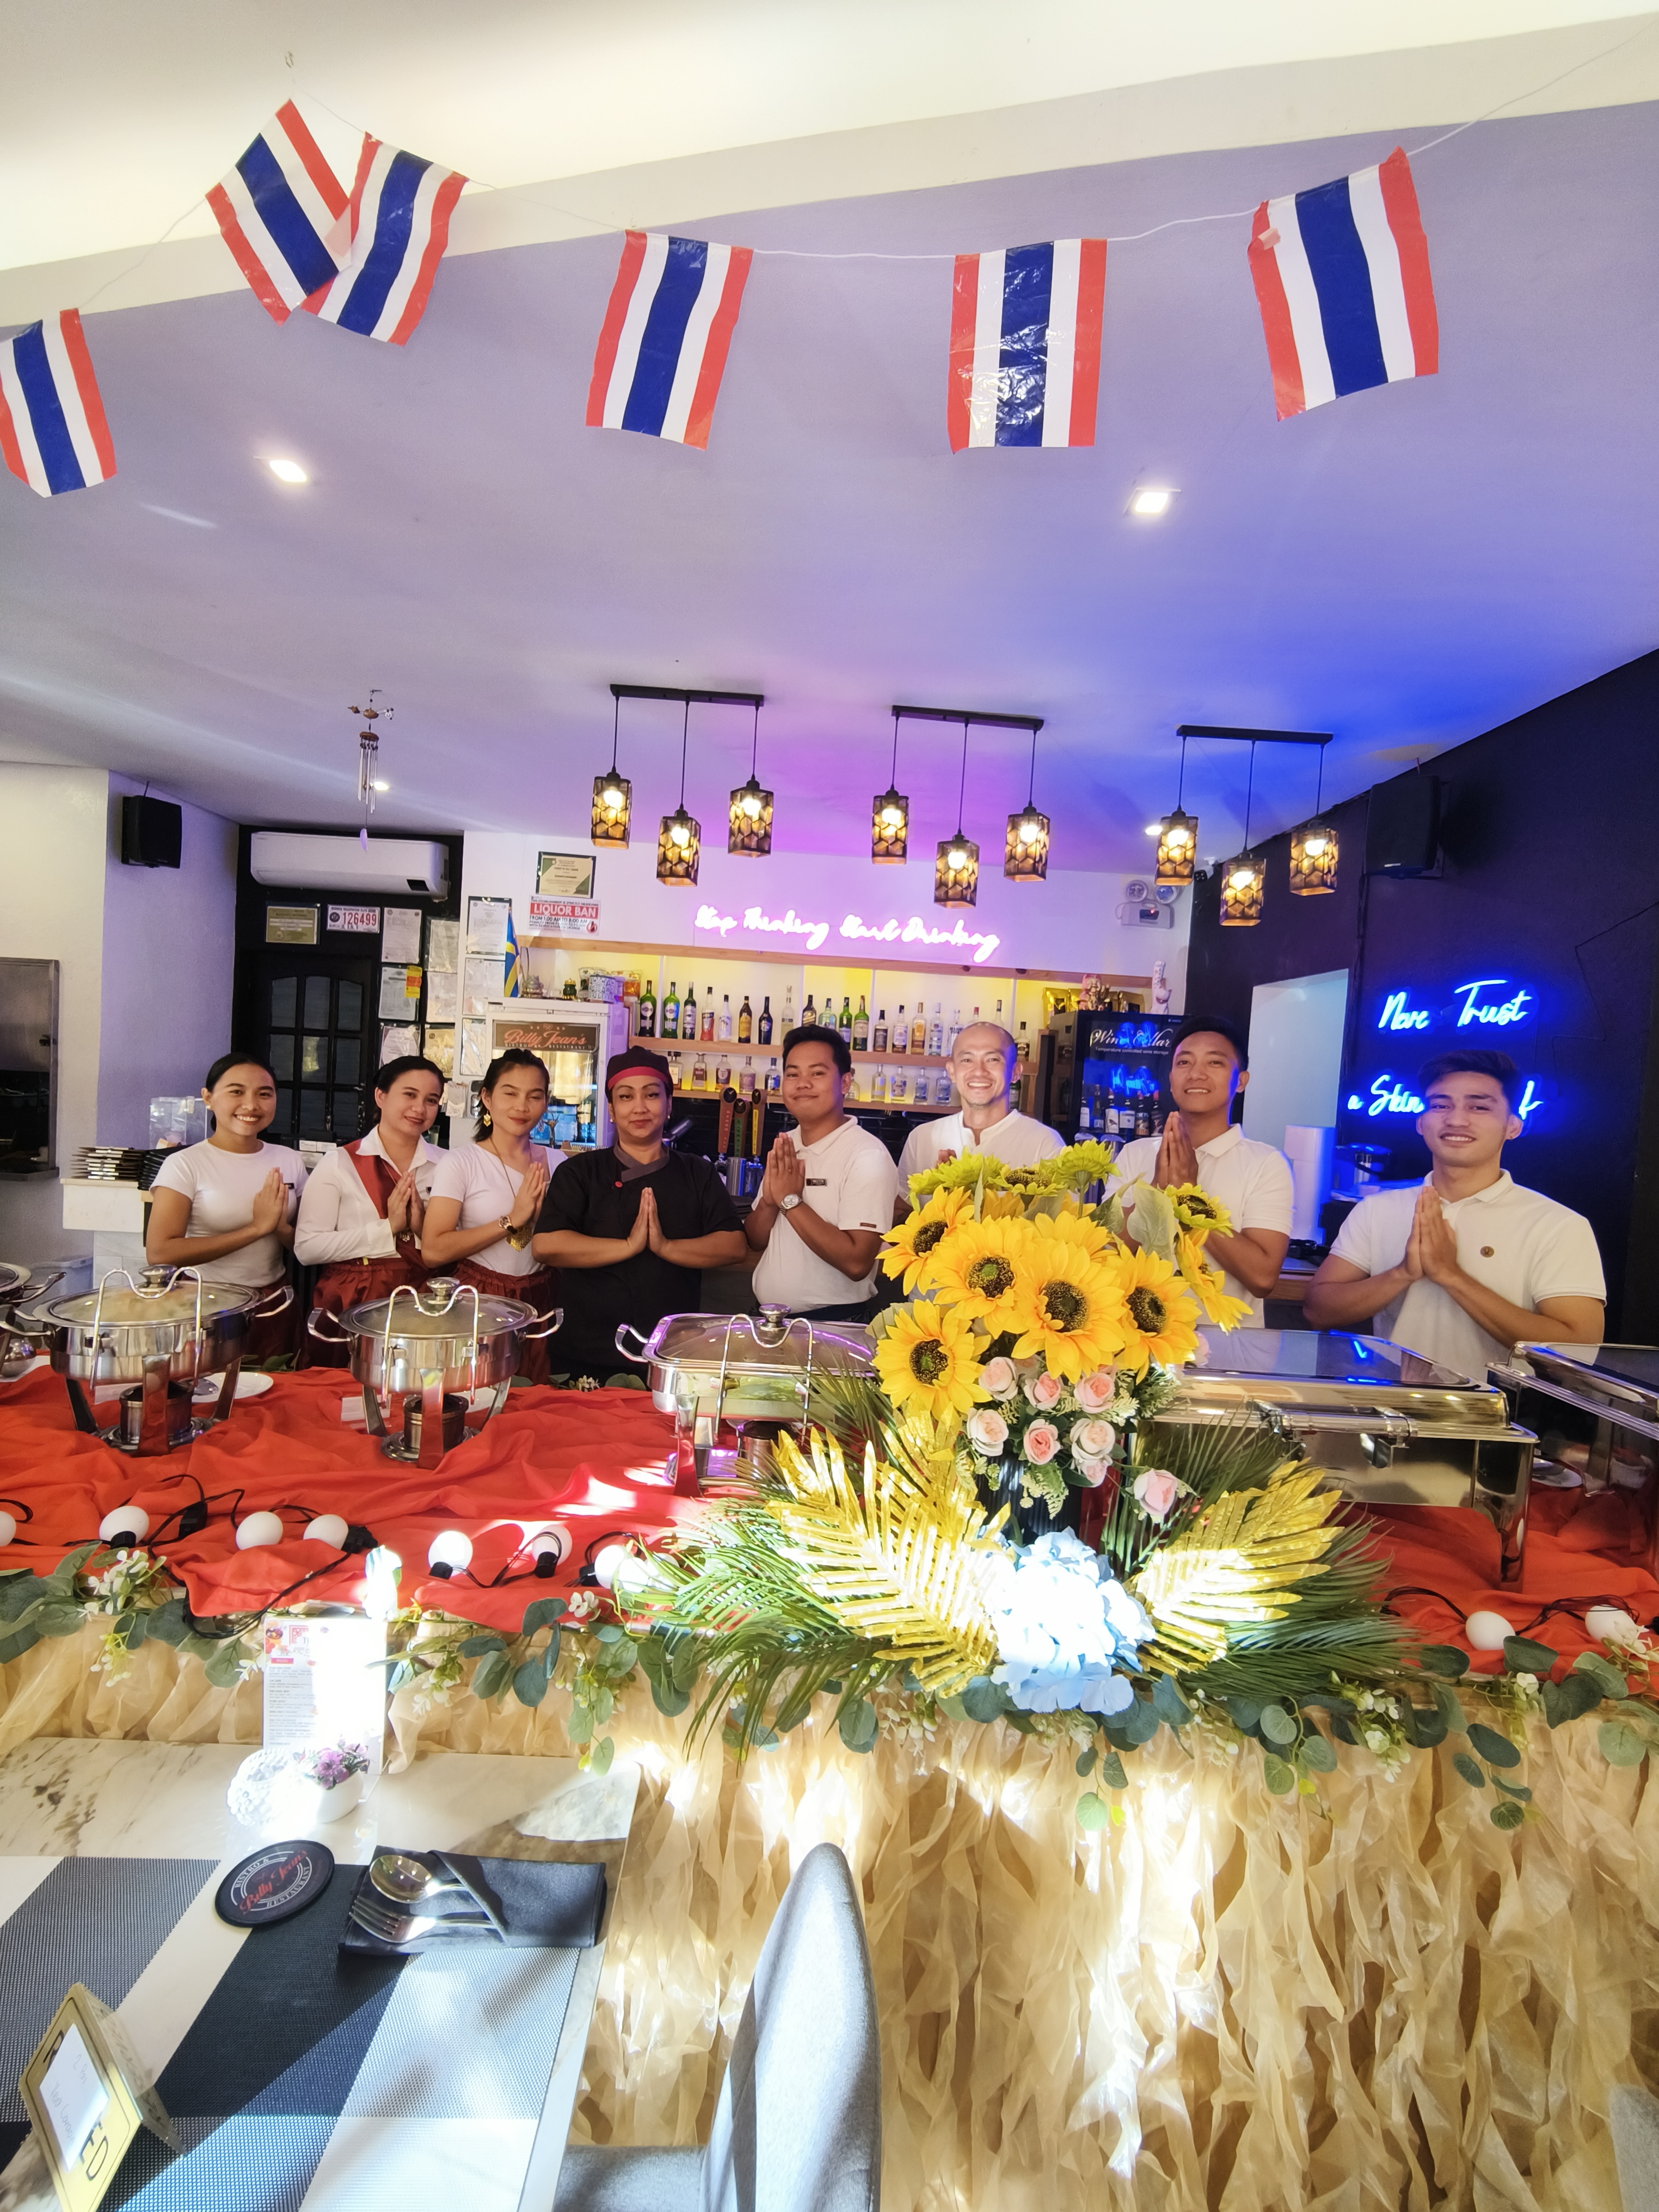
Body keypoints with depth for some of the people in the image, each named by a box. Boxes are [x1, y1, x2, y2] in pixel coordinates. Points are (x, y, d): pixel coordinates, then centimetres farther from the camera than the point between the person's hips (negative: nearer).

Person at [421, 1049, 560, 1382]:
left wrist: (543, 1216, -12)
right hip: (478, 1301, -3)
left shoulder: (555, 1164, 5)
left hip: (539, 1303, 4)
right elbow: (433, 1251, -17)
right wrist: (511, 1220, -17)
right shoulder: (460, 1162, -8)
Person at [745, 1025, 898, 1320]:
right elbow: (755, 1242, 5)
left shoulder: (868, 1156, -17)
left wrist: (790, 1200, -22)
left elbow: (857, 1263, -25)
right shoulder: (784, 1146, 3)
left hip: (836, 1324, -6)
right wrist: (769, 1202, -14)